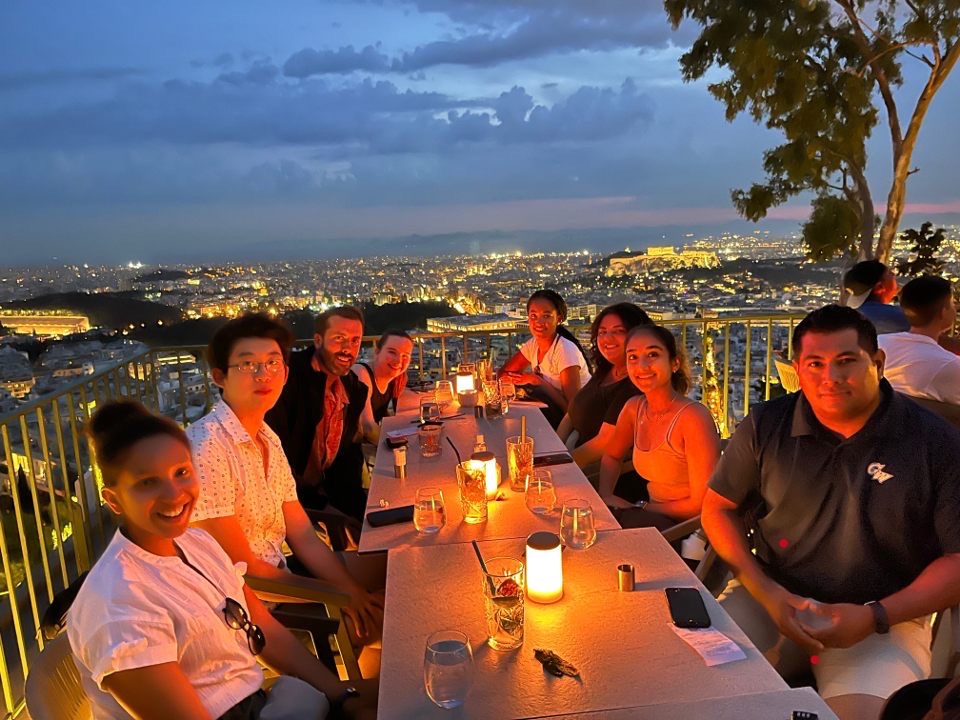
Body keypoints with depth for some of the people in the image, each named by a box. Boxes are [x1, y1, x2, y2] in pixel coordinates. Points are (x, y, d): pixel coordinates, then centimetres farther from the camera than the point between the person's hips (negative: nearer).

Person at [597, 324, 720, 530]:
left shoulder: (693, 418, -21)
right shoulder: (634, 408, 0)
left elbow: (702, 505, -21)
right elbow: (611, 456, 18)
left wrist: (640, 507, -11)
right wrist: (605, 496, -1)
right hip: (652, 513, 6)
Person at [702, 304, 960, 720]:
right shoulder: (765, 426, -2)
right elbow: (718, 507, 5)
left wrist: (875, 616, -15)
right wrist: (764, 590, -8)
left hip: (883, 619, -1)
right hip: (771, 598, 2)